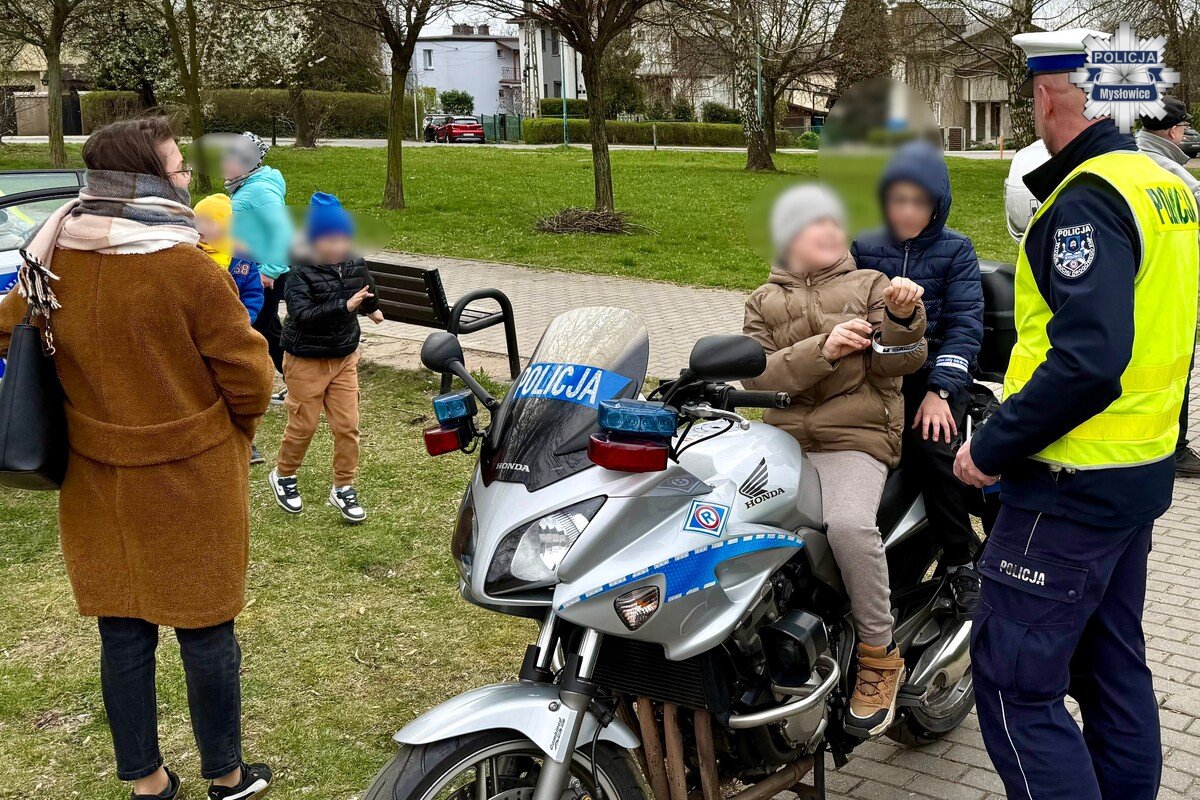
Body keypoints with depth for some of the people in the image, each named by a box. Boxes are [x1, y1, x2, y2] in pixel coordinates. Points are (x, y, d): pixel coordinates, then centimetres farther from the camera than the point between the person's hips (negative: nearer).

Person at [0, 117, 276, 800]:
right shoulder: (189, 270, -21)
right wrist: (236, 426, 6)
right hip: (188, 481, -5)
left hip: (97, 479, 5)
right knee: (206, 629, 10)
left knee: (123, 631, 15)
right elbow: (249, 375, -16)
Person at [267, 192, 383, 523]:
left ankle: (343, 488, 18)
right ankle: (283, 476, 31)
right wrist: (344, 306, -37)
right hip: (306, 360, -5)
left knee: (348, 425, 3)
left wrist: (372, 308, 29)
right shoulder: (300, 273, -20)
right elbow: (302, 315, -32)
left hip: (344, 357, 5)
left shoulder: (354, 264, -3)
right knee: (303, 424, 5)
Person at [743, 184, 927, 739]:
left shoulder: (870, 285, 15)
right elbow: (756, 375, 1)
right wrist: (822, 349, -15)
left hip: (853, 442, -3)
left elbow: (895, 363, 2)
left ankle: (879, 653, -15)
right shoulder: (764, 302, 18)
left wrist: (902, 317, -18)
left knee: (848, 524, -34)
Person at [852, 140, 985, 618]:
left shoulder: (956, 251, 7)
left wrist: (940, 391, -14)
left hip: (935, 373, -2)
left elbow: (965, 324, -2)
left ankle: (961, 566, -13)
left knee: (931, 446, -30)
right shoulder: (864, 248, 14)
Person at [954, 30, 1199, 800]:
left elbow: (1087, 360, -28)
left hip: (1074, 481, -10)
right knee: (1114, 664, 20)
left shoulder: (1088, 200, -19)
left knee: (1015, 681, -4)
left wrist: (993, 448, -19)